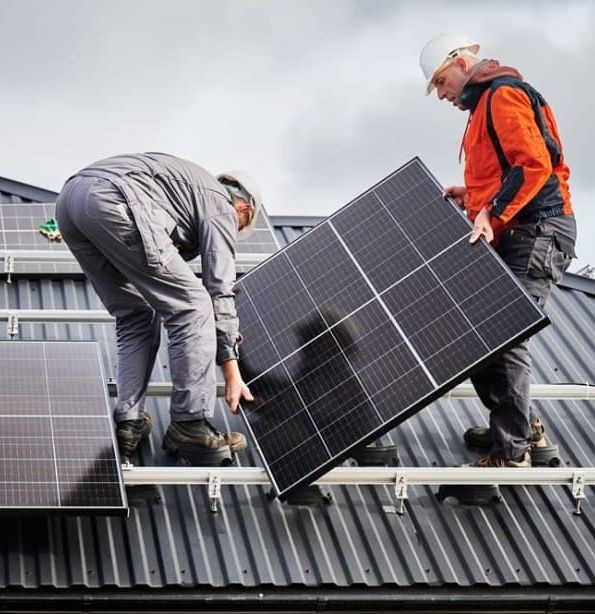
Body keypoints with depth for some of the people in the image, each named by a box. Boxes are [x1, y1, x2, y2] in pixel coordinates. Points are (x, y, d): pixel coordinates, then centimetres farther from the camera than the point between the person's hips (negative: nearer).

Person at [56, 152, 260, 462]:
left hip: (69, 197, 9)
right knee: (192, 307, 0)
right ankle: (190, 423, 0)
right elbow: (220, 291, 9)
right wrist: (231, 370, 11)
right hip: (112, 201, -9)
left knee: (135, 318, 20)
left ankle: (128, 423, 12)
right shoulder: (221, 207, 15)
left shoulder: (191, 185, 38)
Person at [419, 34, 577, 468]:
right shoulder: (486, 105, 23)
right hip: (515, 237, 11)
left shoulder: (503, 95, -9)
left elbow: (534, 164, -21)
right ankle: (523, 430, 20)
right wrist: (473, 197, 15)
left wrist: (492, 213, -27)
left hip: (535, 235, -11)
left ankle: (511, 454, -10)